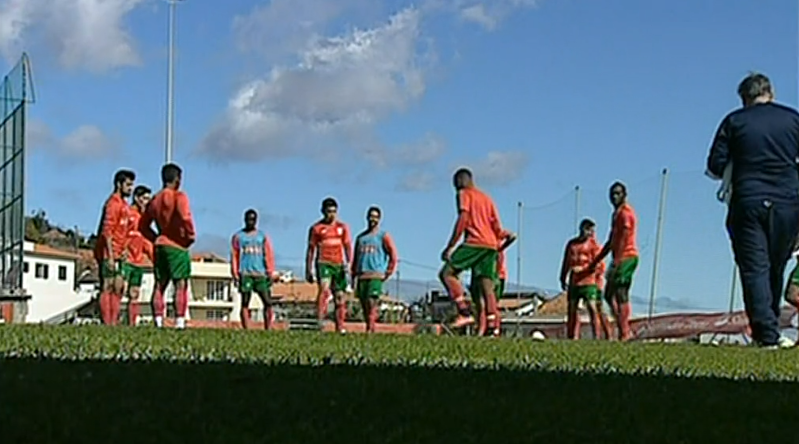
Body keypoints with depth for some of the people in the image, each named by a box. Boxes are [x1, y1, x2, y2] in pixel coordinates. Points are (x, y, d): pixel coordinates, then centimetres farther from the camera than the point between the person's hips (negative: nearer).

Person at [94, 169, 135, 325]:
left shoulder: (123, 204, 17)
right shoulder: (113, 203, -12)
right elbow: (107, 231, -19)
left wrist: (124, 248, 13)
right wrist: (110, 256, -22)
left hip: (117, 254, 10)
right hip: (108, 253, -10)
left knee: (119, 287, 9)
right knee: (107, 288, -7)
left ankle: (113, 323, 13)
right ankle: (107, 324, -6)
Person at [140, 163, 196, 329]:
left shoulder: (155, 199, 14)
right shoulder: (179, 196, -7)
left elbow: (144, 225, 17)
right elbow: (185, 217, -23)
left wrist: (156, 239, 17)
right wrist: (191, 235, -10)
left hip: (160, 245, 6)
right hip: (177, 246, -6)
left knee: (159, 285, 9)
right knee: (181, 284, -4)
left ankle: (158, 321, 6)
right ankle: (180, 322, -9)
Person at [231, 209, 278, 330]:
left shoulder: (262, 236, 14)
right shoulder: (238, 236, 10)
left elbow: (269, 255, 11)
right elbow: (234, 256, 7)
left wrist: (271, 273, 3)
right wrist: (235, 274, -1)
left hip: (261, 274, 1)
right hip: (245, 274, -1)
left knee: (268, 302, -6)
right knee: (245, 303, -1)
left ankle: (268, 329, -5)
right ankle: (246, 330, -2)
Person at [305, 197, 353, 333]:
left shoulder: (343, 227, 12)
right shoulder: (316, 228, 5)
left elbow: (348, 246, 9)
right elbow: (311, 250, 8)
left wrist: (348, 264, -5)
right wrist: (308, 270, 5)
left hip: (339, 264, 3)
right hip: (323, 263, -3)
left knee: (340, 296, 5)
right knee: (324, 289, -27)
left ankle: (340, 327, 13)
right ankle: (320, 320, -36)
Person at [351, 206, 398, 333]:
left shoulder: (383, 236, 5)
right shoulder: (360, 237, 20)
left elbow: (393, 256, 0)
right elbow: (356, 257, 22)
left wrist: (387, 273, -4)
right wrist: (353, 276, 14)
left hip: (376, 276, -5)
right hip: (361, 276, 5)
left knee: (372, 301, -16)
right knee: (364, 303, 2)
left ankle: (371, 329, -19)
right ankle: (368, 328, 8)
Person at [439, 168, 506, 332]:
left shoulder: (464, 194, 4)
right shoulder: (486, 198, 26)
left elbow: (463, 220, -11)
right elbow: (498, 229, 20)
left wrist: (450, 247, -13)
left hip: (474, 242, -7)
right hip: (491, 245, 8)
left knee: (447, 273, -5)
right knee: (487, 287, 3)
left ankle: (465, 313, -19)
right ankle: (493, 327, -7)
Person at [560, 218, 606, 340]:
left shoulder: (593, 243, 2)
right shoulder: (571, 244, 14)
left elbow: (597, 263, -5)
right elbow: (566, 263, 20)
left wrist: (582, 269, -16)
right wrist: (563, 279, 16)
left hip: (588, 281, -5)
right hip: (574, 282, 5)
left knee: (592, 307, -13)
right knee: (572, 309, 6)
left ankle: (597, 337, -13)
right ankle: (572, 337, 12)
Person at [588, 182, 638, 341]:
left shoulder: (626, 212, -9)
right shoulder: (617, 213, 21)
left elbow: (623, 238, -19)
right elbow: (611, 241, 26)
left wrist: (617, 260, -27)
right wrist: (595, 261, 26)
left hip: (626, 257, -10)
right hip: (621, 258, 10)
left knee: (620, 295, -12)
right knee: (609, 295, 10)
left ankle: (624, 333, -12)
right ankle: (625, 331, 10)